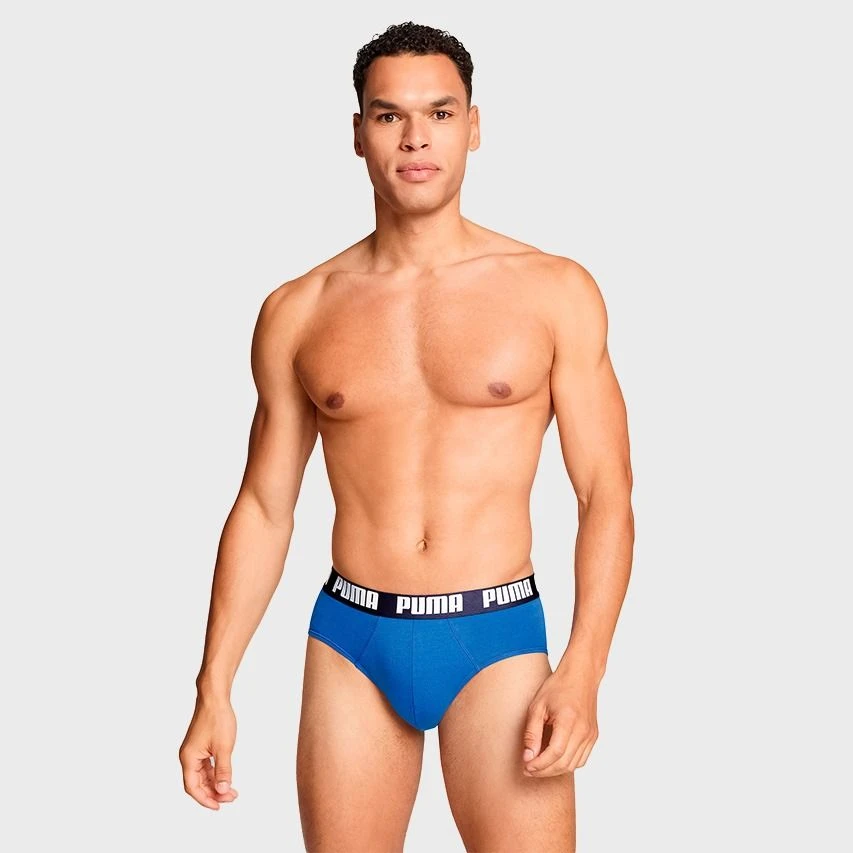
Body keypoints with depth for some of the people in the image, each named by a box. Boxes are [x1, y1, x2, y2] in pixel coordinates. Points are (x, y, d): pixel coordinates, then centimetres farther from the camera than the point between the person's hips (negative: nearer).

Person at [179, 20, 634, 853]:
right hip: (349, 643, 2)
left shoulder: (554, 292, -1)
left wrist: (582, 671, -13)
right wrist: (214, 688, 5)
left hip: (496, 641, -2)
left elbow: (605, 491, -2)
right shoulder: (297, 313, 5)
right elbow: (263, 507, 9)